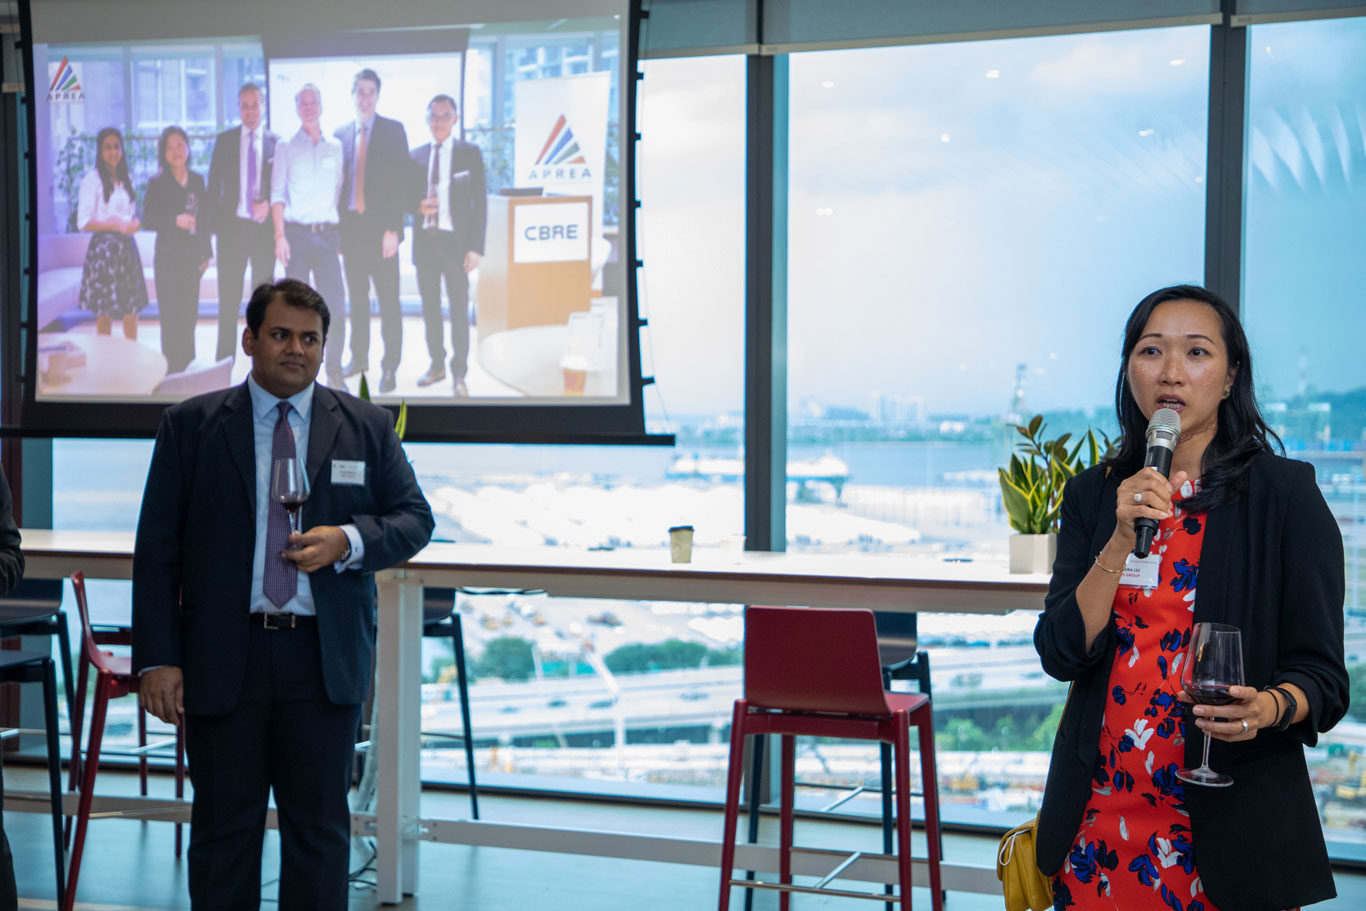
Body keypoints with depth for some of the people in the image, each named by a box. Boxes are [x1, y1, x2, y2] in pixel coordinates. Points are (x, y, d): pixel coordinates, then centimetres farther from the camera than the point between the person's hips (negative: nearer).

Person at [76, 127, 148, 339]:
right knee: (105, 313, -2)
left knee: (132, 308, 6)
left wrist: (135, 223, -2)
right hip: (104, 247, -6)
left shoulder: (126, 179, 14)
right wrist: (117, 225, -16)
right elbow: (83, 223, -11)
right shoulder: (92, 180, -6)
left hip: (127, 247, 6)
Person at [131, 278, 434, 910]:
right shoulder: (190, 426, 3)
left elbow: (414, 518, 8)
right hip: (221, 661, -1)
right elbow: (156, 550, 1)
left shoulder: (367, 427, 7)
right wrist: (157, 658, -7)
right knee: (223, 825, 7)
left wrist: (348, 541, -13)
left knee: (321, 824, 7)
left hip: (326, 660, 1)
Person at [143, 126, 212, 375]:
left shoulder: (197, 180, 10)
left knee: (189, 314, 6)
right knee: (171, 314, -6)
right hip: (168, 256, -4)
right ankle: (172, 369, -3)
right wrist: (175, 221, -22)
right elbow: (149, 220, -6)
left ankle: (188, 365, 14)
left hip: (192, 255, 4)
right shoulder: (157, 183, -3)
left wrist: (206, 252, 11)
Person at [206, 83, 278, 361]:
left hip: (264, 227, 0)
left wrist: (269, 204, -13)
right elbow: (214, 185, 6)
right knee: (228, 300, 0)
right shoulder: (224, 140, 6)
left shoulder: (275, 142, 4)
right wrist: (213, 224, -1)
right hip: (233, 226, 0)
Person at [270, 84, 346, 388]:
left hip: (327, 234, 1)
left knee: (335, 304, -6)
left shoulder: (334, 149, 13)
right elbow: (277, 194, 2)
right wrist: (280, 236, -8)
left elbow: (339, 191, 14)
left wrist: (341, 237, 6)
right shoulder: (285, 147, 7)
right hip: (296, 234, -1)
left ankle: (334, 371, 2)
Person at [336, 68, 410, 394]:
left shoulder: (393, 131, 1)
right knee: (356, 297, 10)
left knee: (388, 300, -3)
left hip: (380, 228, -4)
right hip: (350, 226, 4)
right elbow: (338, 182, 12)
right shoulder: (341, 134, 12)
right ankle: (359, 357, 21)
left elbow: (400, 181, -5)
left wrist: (392, 229, -13)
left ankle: (390, 367, 1)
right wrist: (337, 228, 5)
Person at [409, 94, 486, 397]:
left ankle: (459, 374, 3)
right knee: (430, 308, 10)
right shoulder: (417, 155, 9)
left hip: (455, 240, -3)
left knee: (459, 310, -3)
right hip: (424, 239, 3)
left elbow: (479, 202, -1)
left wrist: (476, 247, -8)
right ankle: (437, 365, 22)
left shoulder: (470, 153, 1)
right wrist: (418, 207, -10)